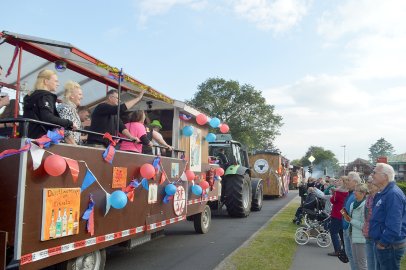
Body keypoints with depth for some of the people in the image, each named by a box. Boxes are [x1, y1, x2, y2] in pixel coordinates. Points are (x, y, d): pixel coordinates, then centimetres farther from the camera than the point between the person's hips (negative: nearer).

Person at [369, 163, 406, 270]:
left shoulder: (393, 194, -23)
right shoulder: (383, 193, 11)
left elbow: (393, 226, -29)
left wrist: (383, 243, -20)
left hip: (390, 246, -10)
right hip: (381, 243, 10)